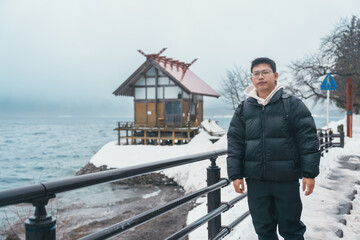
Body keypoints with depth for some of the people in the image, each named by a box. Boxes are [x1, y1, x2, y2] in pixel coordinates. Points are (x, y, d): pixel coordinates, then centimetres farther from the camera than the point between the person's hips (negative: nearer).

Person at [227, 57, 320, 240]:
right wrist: (235, 174, 2)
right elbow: (235, 144, 8)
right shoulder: (243, 109, 8)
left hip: (286, 179, -3)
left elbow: (308, 139, -3)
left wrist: (310, 173, -8)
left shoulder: (293, 105, -1)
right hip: (255, 180, 3)